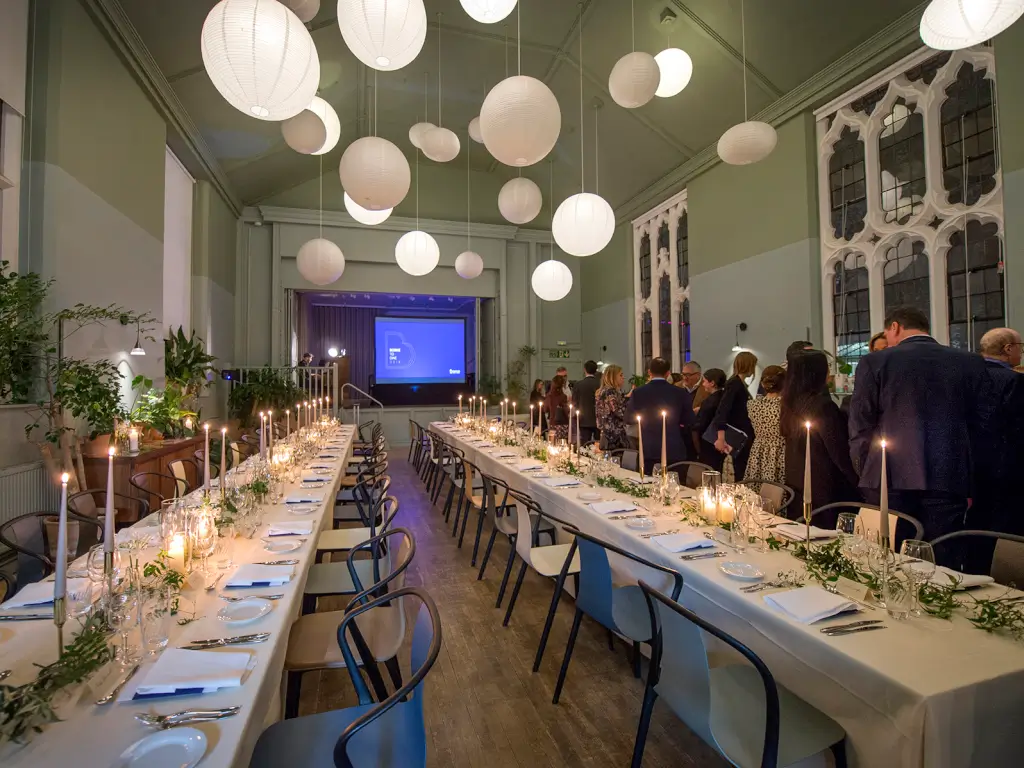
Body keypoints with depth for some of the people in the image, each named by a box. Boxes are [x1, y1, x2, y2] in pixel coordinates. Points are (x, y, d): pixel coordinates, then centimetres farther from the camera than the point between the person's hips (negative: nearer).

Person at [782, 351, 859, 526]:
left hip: (796, 486, 7)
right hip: (824, 491, -7)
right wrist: (861, 484, -6)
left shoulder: (789, 404, 3)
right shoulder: (823, 405, -18)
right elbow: (840, 454, -15)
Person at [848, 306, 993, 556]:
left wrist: (865, 474, 7)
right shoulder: (972, 364, 6)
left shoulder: (874, 362, -3)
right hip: (948, 481, 3)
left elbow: (860, 428, -4)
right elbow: (982, 425, 8)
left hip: (890, 481, -2)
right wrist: (966, 478, 17)